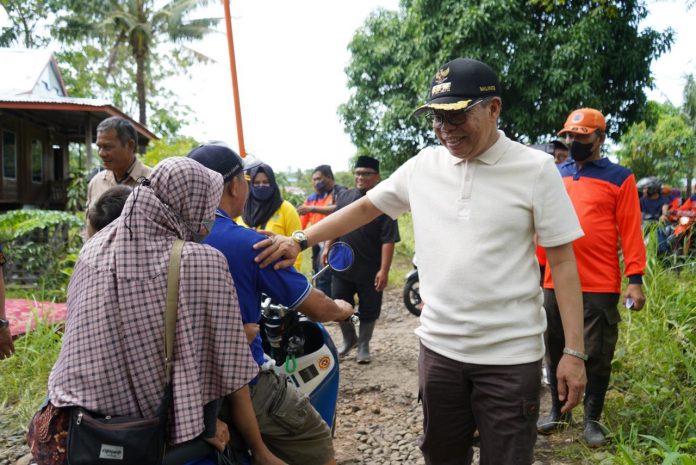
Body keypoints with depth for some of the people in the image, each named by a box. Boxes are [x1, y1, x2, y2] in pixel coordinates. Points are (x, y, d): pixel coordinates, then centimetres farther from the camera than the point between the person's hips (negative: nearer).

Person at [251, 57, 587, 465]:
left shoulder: (535, 168, -7)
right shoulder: (423, 166, 3)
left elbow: (563, 260, -6)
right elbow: (366, 207, 14)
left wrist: (574, 351, -10)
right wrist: (300, 240, 4)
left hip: (510, 356, -3)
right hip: (438, 346, 4)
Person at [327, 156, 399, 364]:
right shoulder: (344, 197, 6)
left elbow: (388, 240, -16)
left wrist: (384, 270, -21)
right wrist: (328, 249, 12)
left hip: (370, 271, -4)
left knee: (368, 311, 9)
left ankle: (363, 346, 29)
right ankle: (349, 339, 36)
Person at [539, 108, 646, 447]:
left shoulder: (619, 177, -1)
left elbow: (630, 232, -5)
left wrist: (635, 279, -11)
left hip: (600, 285, -3)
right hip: (555, 283, 4)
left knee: (597, 356, 6)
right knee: (556, 350, 13)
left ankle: (592, 419, 23)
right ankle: (558, 411, 30)